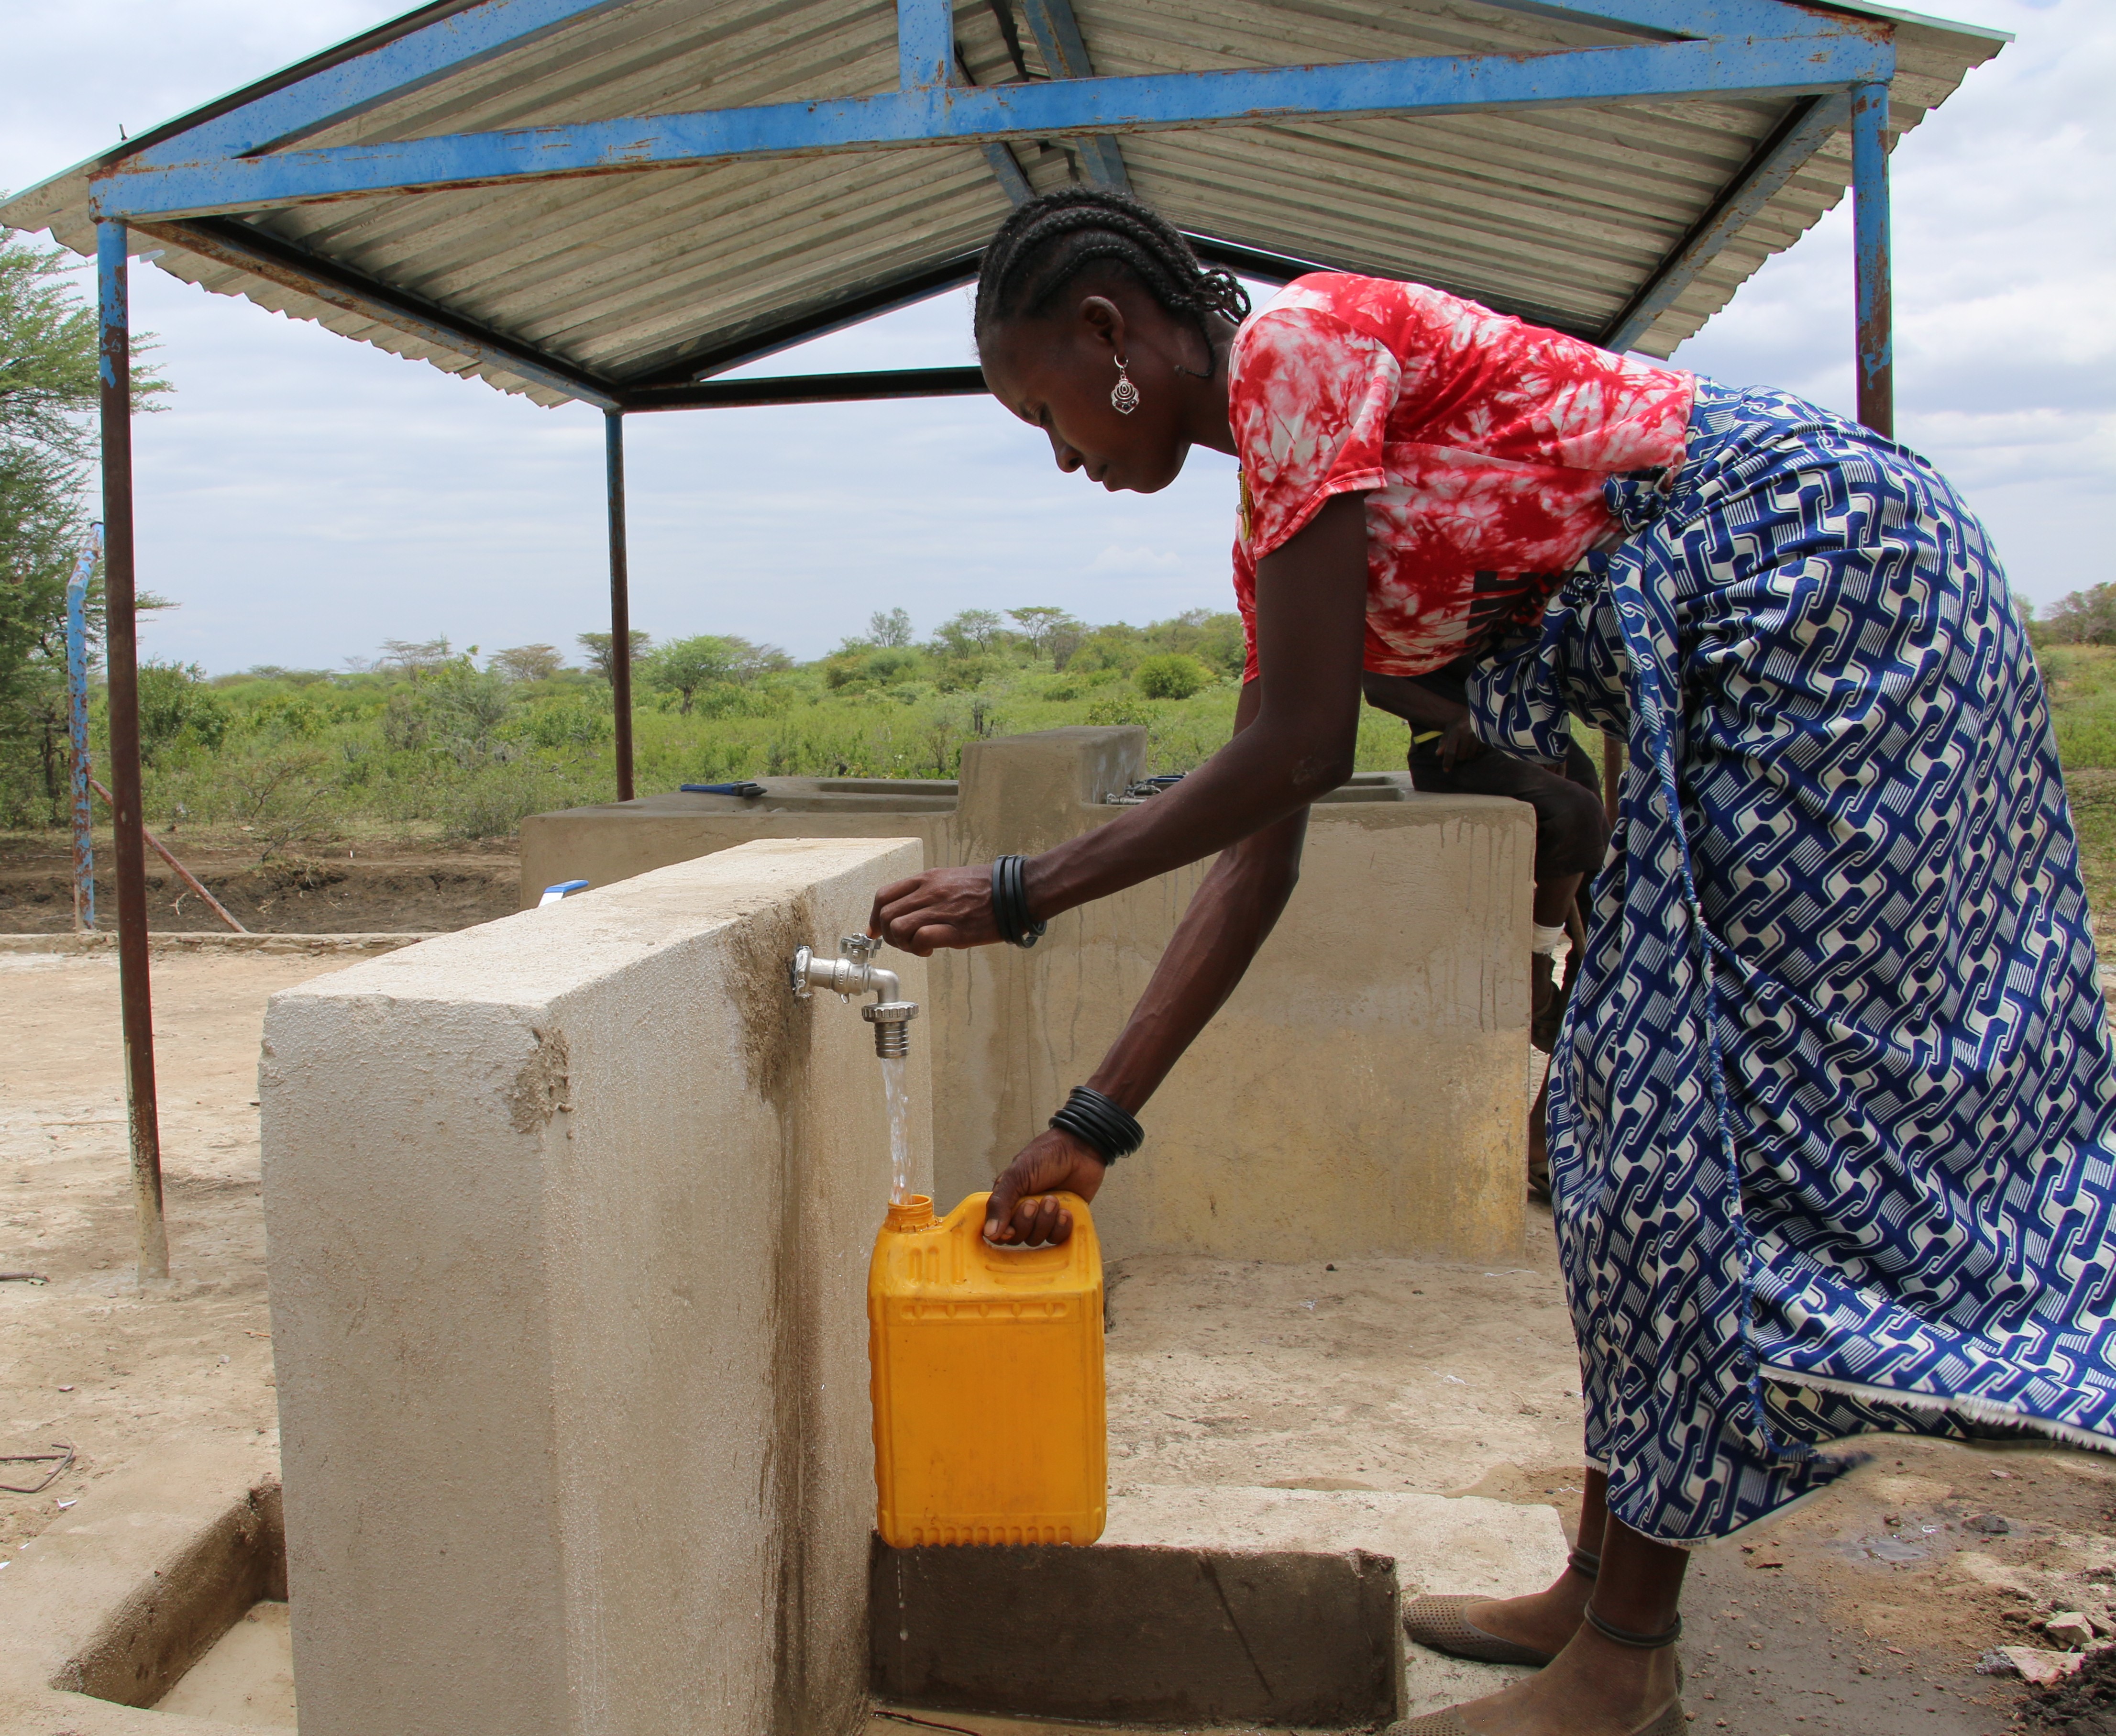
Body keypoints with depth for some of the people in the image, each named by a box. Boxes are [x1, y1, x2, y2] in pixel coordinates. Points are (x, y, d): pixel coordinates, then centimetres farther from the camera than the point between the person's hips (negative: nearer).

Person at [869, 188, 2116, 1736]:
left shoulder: (1299, 341, -14)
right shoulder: (1278, 526, 12)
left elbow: (1301, 751, -20)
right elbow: (1262, 856, 9)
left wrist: (1018, 895, -12)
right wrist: (1093, 1127, 9)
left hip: (1830, 577, -9)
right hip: (1741, 658, 9)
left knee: (1680, 1107, -6)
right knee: (1634, 1105, 10)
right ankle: (1598, 1592, 22)